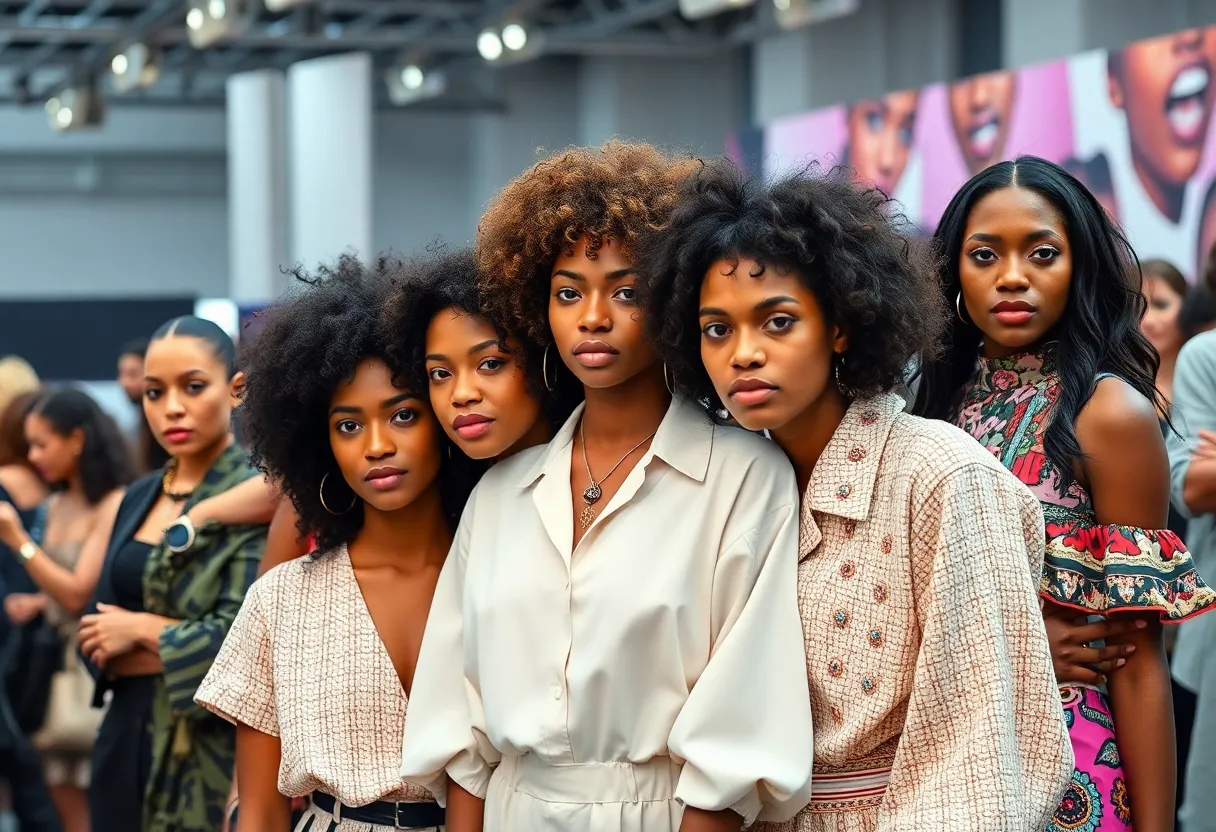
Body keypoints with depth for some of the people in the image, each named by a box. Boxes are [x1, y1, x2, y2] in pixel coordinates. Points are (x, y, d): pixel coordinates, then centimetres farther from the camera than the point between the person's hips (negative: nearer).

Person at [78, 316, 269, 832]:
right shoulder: (139, 498, 10)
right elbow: (97, 638, 7)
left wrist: (143, 630, -6)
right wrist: (185, 649, -10)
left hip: (217, 754, -7)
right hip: (130, 741, 7)